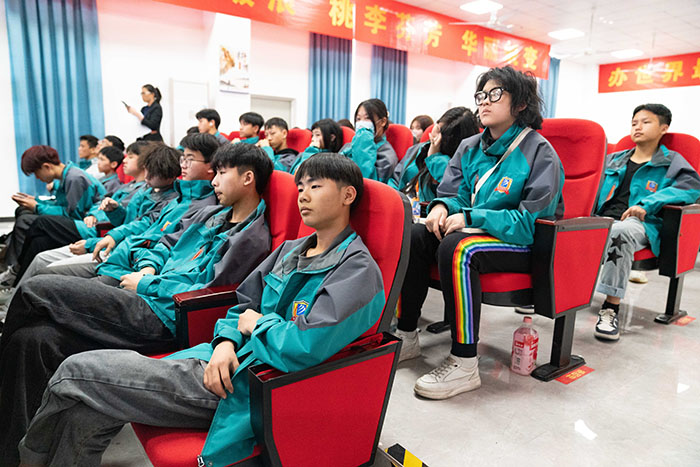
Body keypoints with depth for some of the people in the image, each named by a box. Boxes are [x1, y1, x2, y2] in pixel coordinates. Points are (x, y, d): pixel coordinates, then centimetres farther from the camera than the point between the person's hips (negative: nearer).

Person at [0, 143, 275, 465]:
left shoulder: (253, 239, -11)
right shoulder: (210, 215, 18)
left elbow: (205, 293, -15)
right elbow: (165, 244, 27)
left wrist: (145, 285, -7)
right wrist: (148, 268, 6)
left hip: (161, 320, -8)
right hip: (141, 298, 9)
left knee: (34, 290, -10)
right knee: (31, 339, -5)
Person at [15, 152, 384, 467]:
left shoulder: (358, 269, -14)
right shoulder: (290, 250, 13)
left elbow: (305, 348, -26)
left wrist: (259, 323, -8)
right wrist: (226, 341, -5)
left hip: (250, 388, -7)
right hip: (228, 363, 8)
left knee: (77, 372, -4)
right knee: (85, 409, -3)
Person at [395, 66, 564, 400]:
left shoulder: (540, 153, -13)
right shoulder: (470, 148, 8)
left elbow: (531, 222, -20)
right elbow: (453, 194, 11)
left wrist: (470, 217, -24)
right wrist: (443, 207, -14)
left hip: (523, 246, -6)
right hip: (475, 234, 7)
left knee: (457, 247, -34)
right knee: (414, 236, -15)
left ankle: (464, 364, -26)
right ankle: (406, 337, -5)